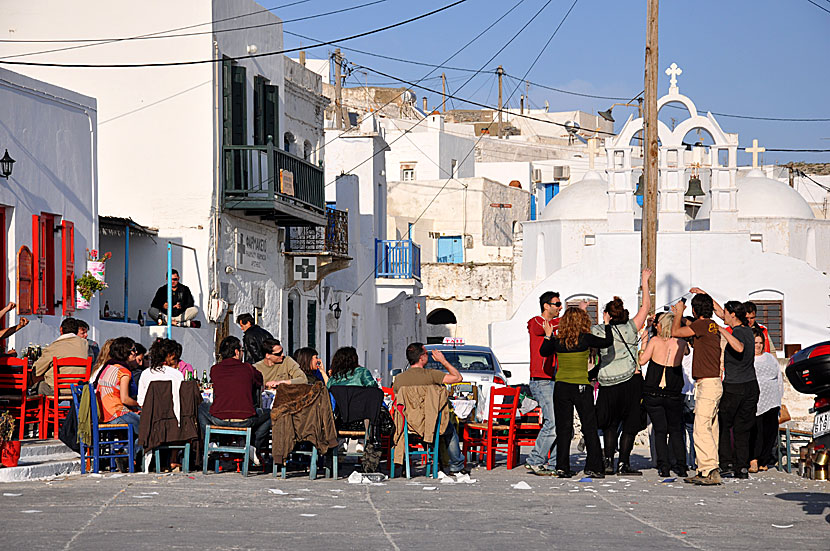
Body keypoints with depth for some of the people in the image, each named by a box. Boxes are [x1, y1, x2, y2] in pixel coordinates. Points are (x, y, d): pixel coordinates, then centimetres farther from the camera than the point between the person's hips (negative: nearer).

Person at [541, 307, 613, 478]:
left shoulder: (557, 341, 0)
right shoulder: (585, 339, -8)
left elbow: (543, 352, 16)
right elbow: (608, 342, 3)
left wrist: (548, 336, 25)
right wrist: (607, 324, 15)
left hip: (561, 387, 3)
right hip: (581, 387, -3)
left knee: (563, 429, 6)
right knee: (589, 428, 5)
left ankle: (562, 467, 3)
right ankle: (593, 466, 2)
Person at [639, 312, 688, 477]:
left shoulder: (655, 341, -7)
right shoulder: (681, 344, -3)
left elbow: (642, 361, -4)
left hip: (652, 393, -1)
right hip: (674, 395, 1)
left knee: (660, 431, 6)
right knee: (676, 430, 13)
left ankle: (663, 465, -3)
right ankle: (680, 465, 4)